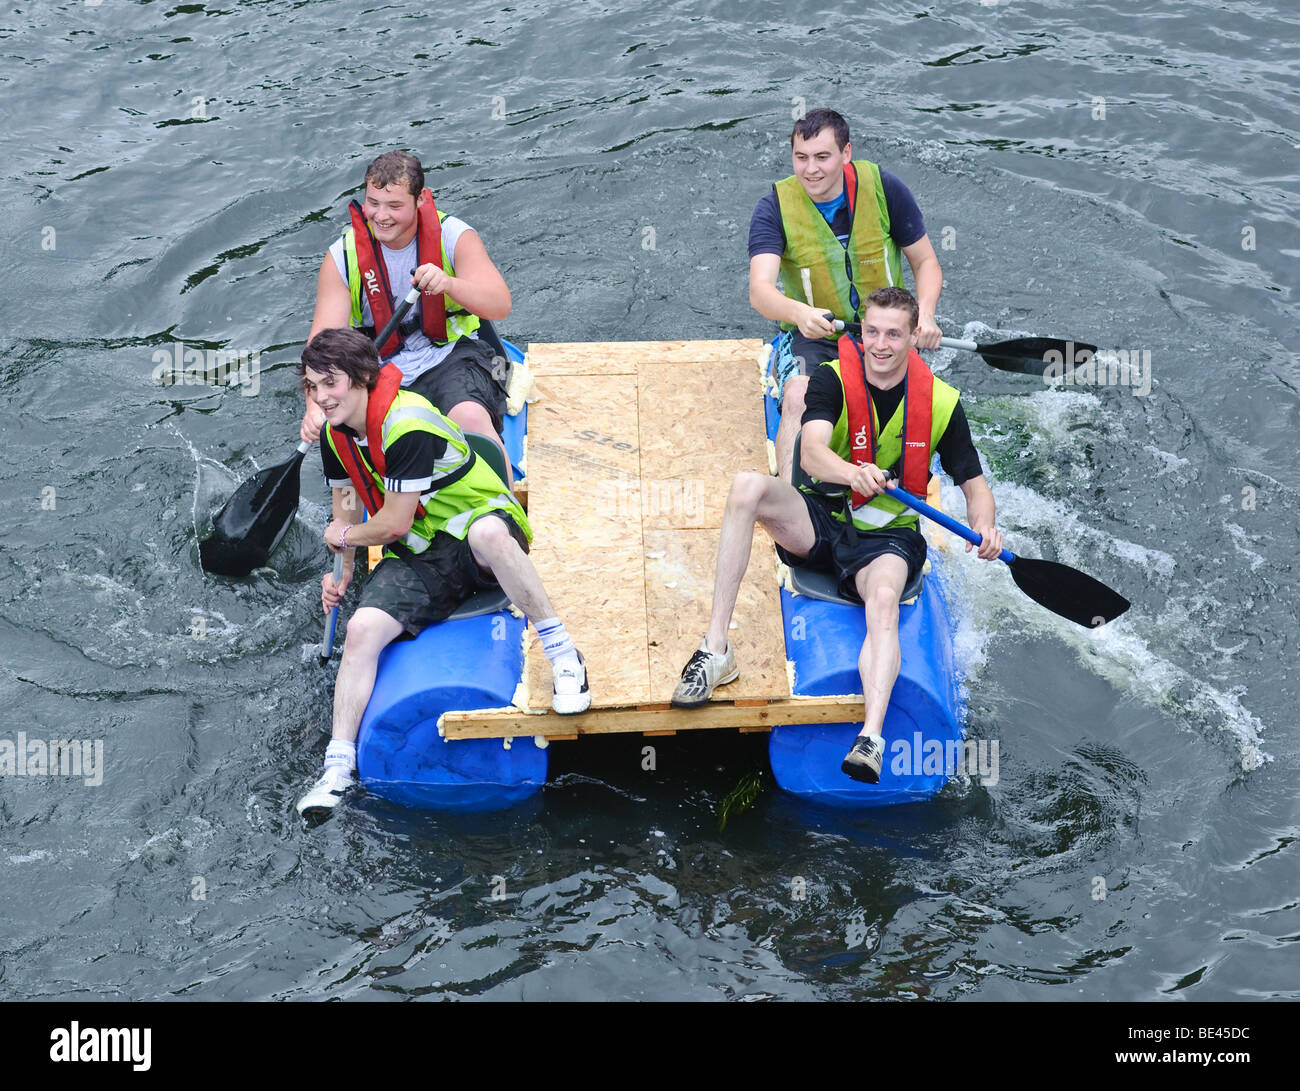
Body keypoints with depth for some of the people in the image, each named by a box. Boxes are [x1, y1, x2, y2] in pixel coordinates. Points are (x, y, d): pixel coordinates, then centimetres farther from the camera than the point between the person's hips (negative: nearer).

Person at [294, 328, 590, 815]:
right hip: (417, 555, 7)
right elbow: (347, 502, 21)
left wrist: (343, 535, -1)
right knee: (362, 629, -18)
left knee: (488, 534, -44)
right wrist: (342, 575, 19)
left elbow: (394, 524, -20)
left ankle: (564, 655, -33)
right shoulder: (335, 435, 3)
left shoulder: (408, 425, -24)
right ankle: (338, 767, -14)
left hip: (479, 519, -7)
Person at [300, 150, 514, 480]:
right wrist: (316, 407, -29)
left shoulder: (454, 236, -7)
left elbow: (500, 304, -20)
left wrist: (449, 284, -41)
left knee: (471, 417, -33)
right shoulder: (342, 257, -4)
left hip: (451, 357, -2)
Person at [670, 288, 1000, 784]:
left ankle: (871, 737, -53)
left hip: (888, 535, -1)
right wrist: (854, 474, -48)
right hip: (822, 520, 1)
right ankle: (715, 650, -28)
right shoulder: (832, 378, -7)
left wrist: (984, 527, -20)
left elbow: (974, 484, 3)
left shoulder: (941, 402, -3)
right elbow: (811, 453, -25)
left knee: (883, 598, -36)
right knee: (748, 486, -28)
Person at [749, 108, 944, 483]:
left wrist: (925, 314, -17)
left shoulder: (883, 189, -6)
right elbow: (760, 291, -24)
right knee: (798, 400, -30)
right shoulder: (775, 208, -10)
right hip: (813, 335, -1)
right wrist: (800, 313, -48)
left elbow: (925, 261, 4)